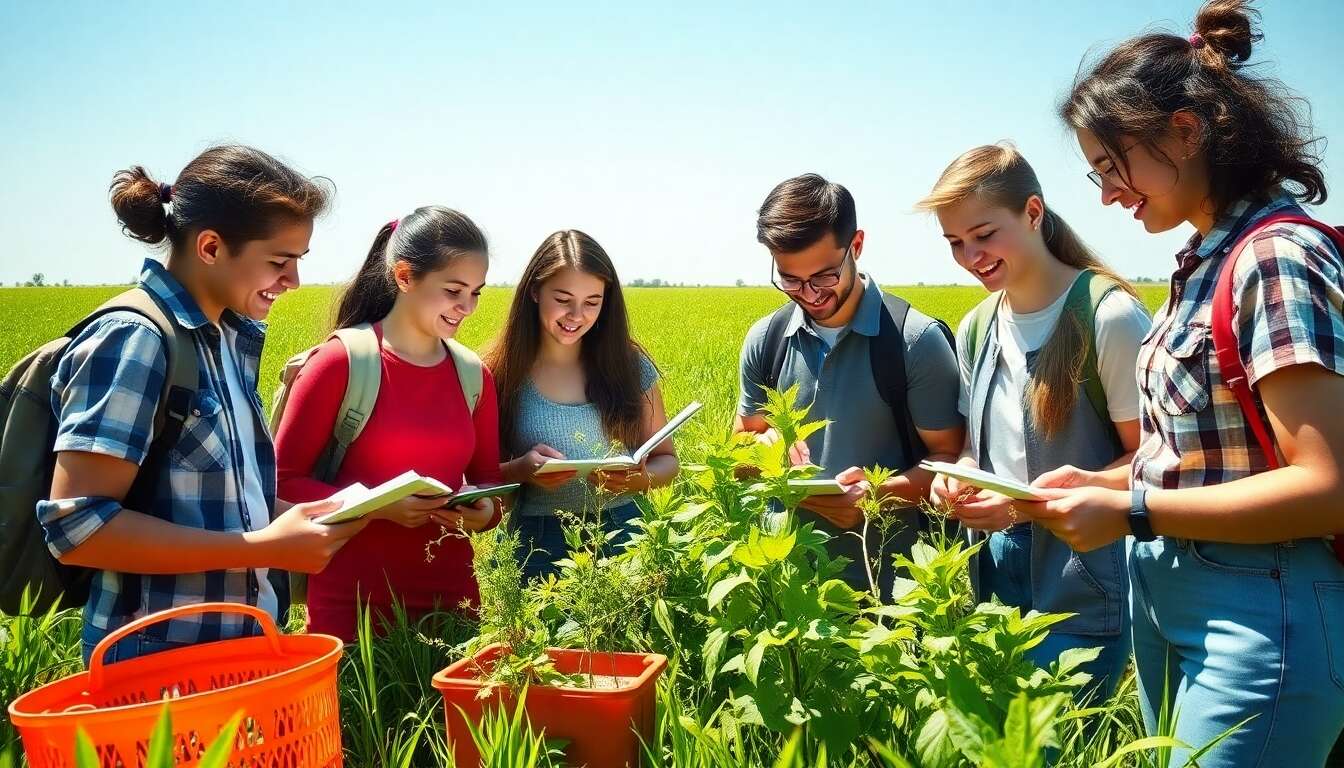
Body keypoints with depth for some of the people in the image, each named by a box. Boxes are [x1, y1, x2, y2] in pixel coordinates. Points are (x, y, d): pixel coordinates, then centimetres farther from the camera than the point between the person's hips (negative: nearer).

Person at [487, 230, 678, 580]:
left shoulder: (630, 365, 1)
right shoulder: (502, 373, -3)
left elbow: (666, 459, 8)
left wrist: (641, 478, -13)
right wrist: (521, 470, -17)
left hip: (622, 533, 1)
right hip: (537, 543, -1)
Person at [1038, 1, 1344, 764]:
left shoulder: (1275, 258, -17)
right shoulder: (1208, 260, 9)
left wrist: (1132, 511, -19)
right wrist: (1102, 484, 1)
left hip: (1263, 619, -8)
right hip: (1172, 601, 8)